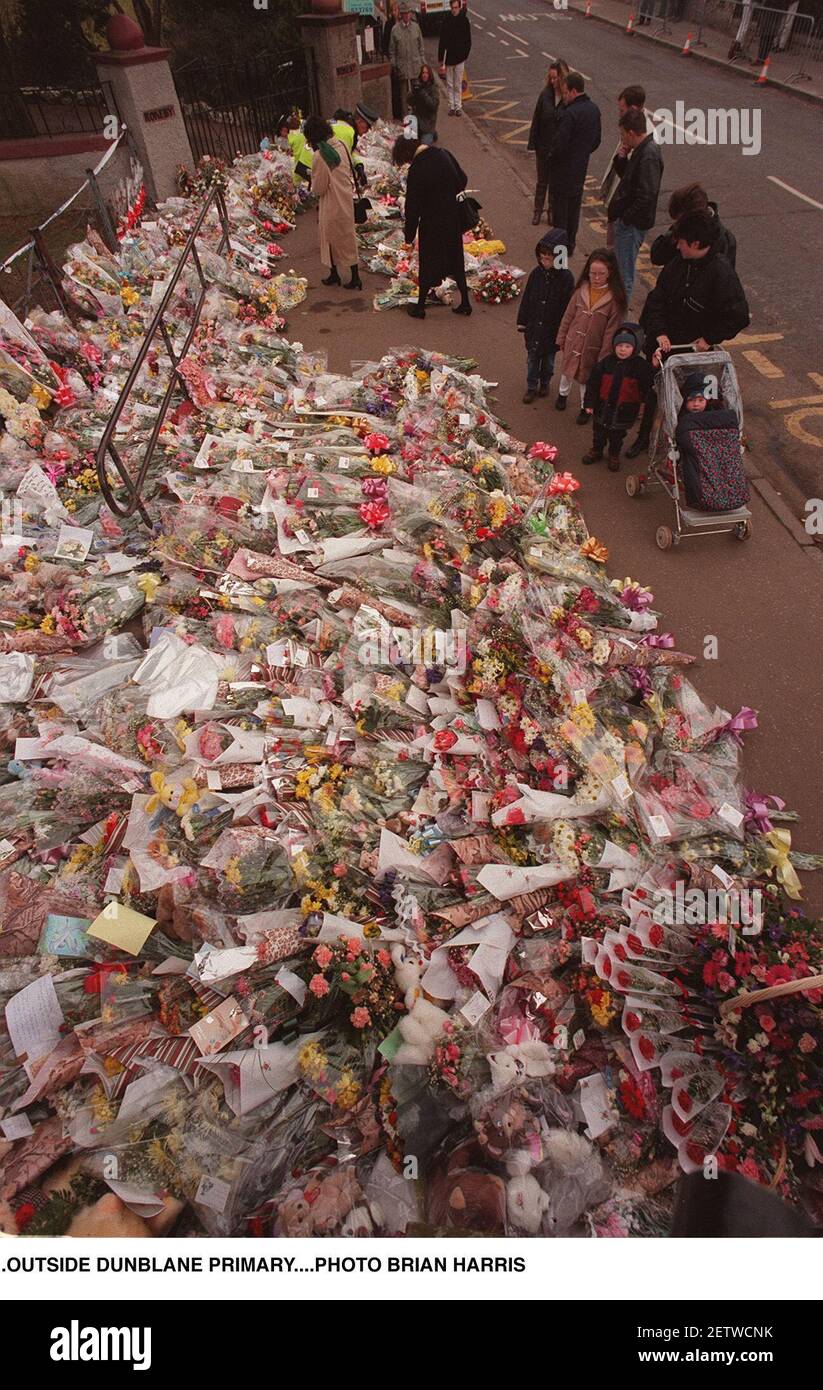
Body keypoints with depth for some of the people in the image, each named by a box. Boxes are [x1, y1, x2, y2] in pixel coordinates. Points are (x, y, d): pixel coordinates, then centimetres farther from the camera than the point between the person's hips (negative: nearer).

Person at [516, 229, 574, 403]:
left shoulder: (566, 278, -17)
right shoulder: (537, 273, -7)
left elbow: (568, 306, -12)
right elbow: (526, 298, 2)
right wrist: (522, 321, 5)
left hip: (553, 329, -2)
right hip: (533, 325, 3)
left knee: (548, 359, 16)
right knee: (532, 358, 12)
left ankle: (544, 382, 40)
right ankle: (531, 387, 29)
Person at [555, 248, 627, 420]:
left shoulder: (615, 298, -17)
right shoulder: (582, 290, -9)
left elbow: (611, 330, -14)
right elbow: (568, 316, 2)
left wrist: (604, 356, -15)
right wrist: (561, 339, 7)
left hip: (593, 348, -3)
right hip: (573, 343, 3)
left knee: (585, 378, 15)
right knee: (568, 371, 25)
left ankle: (585, 407, 38)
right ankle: (563, 394, 54)